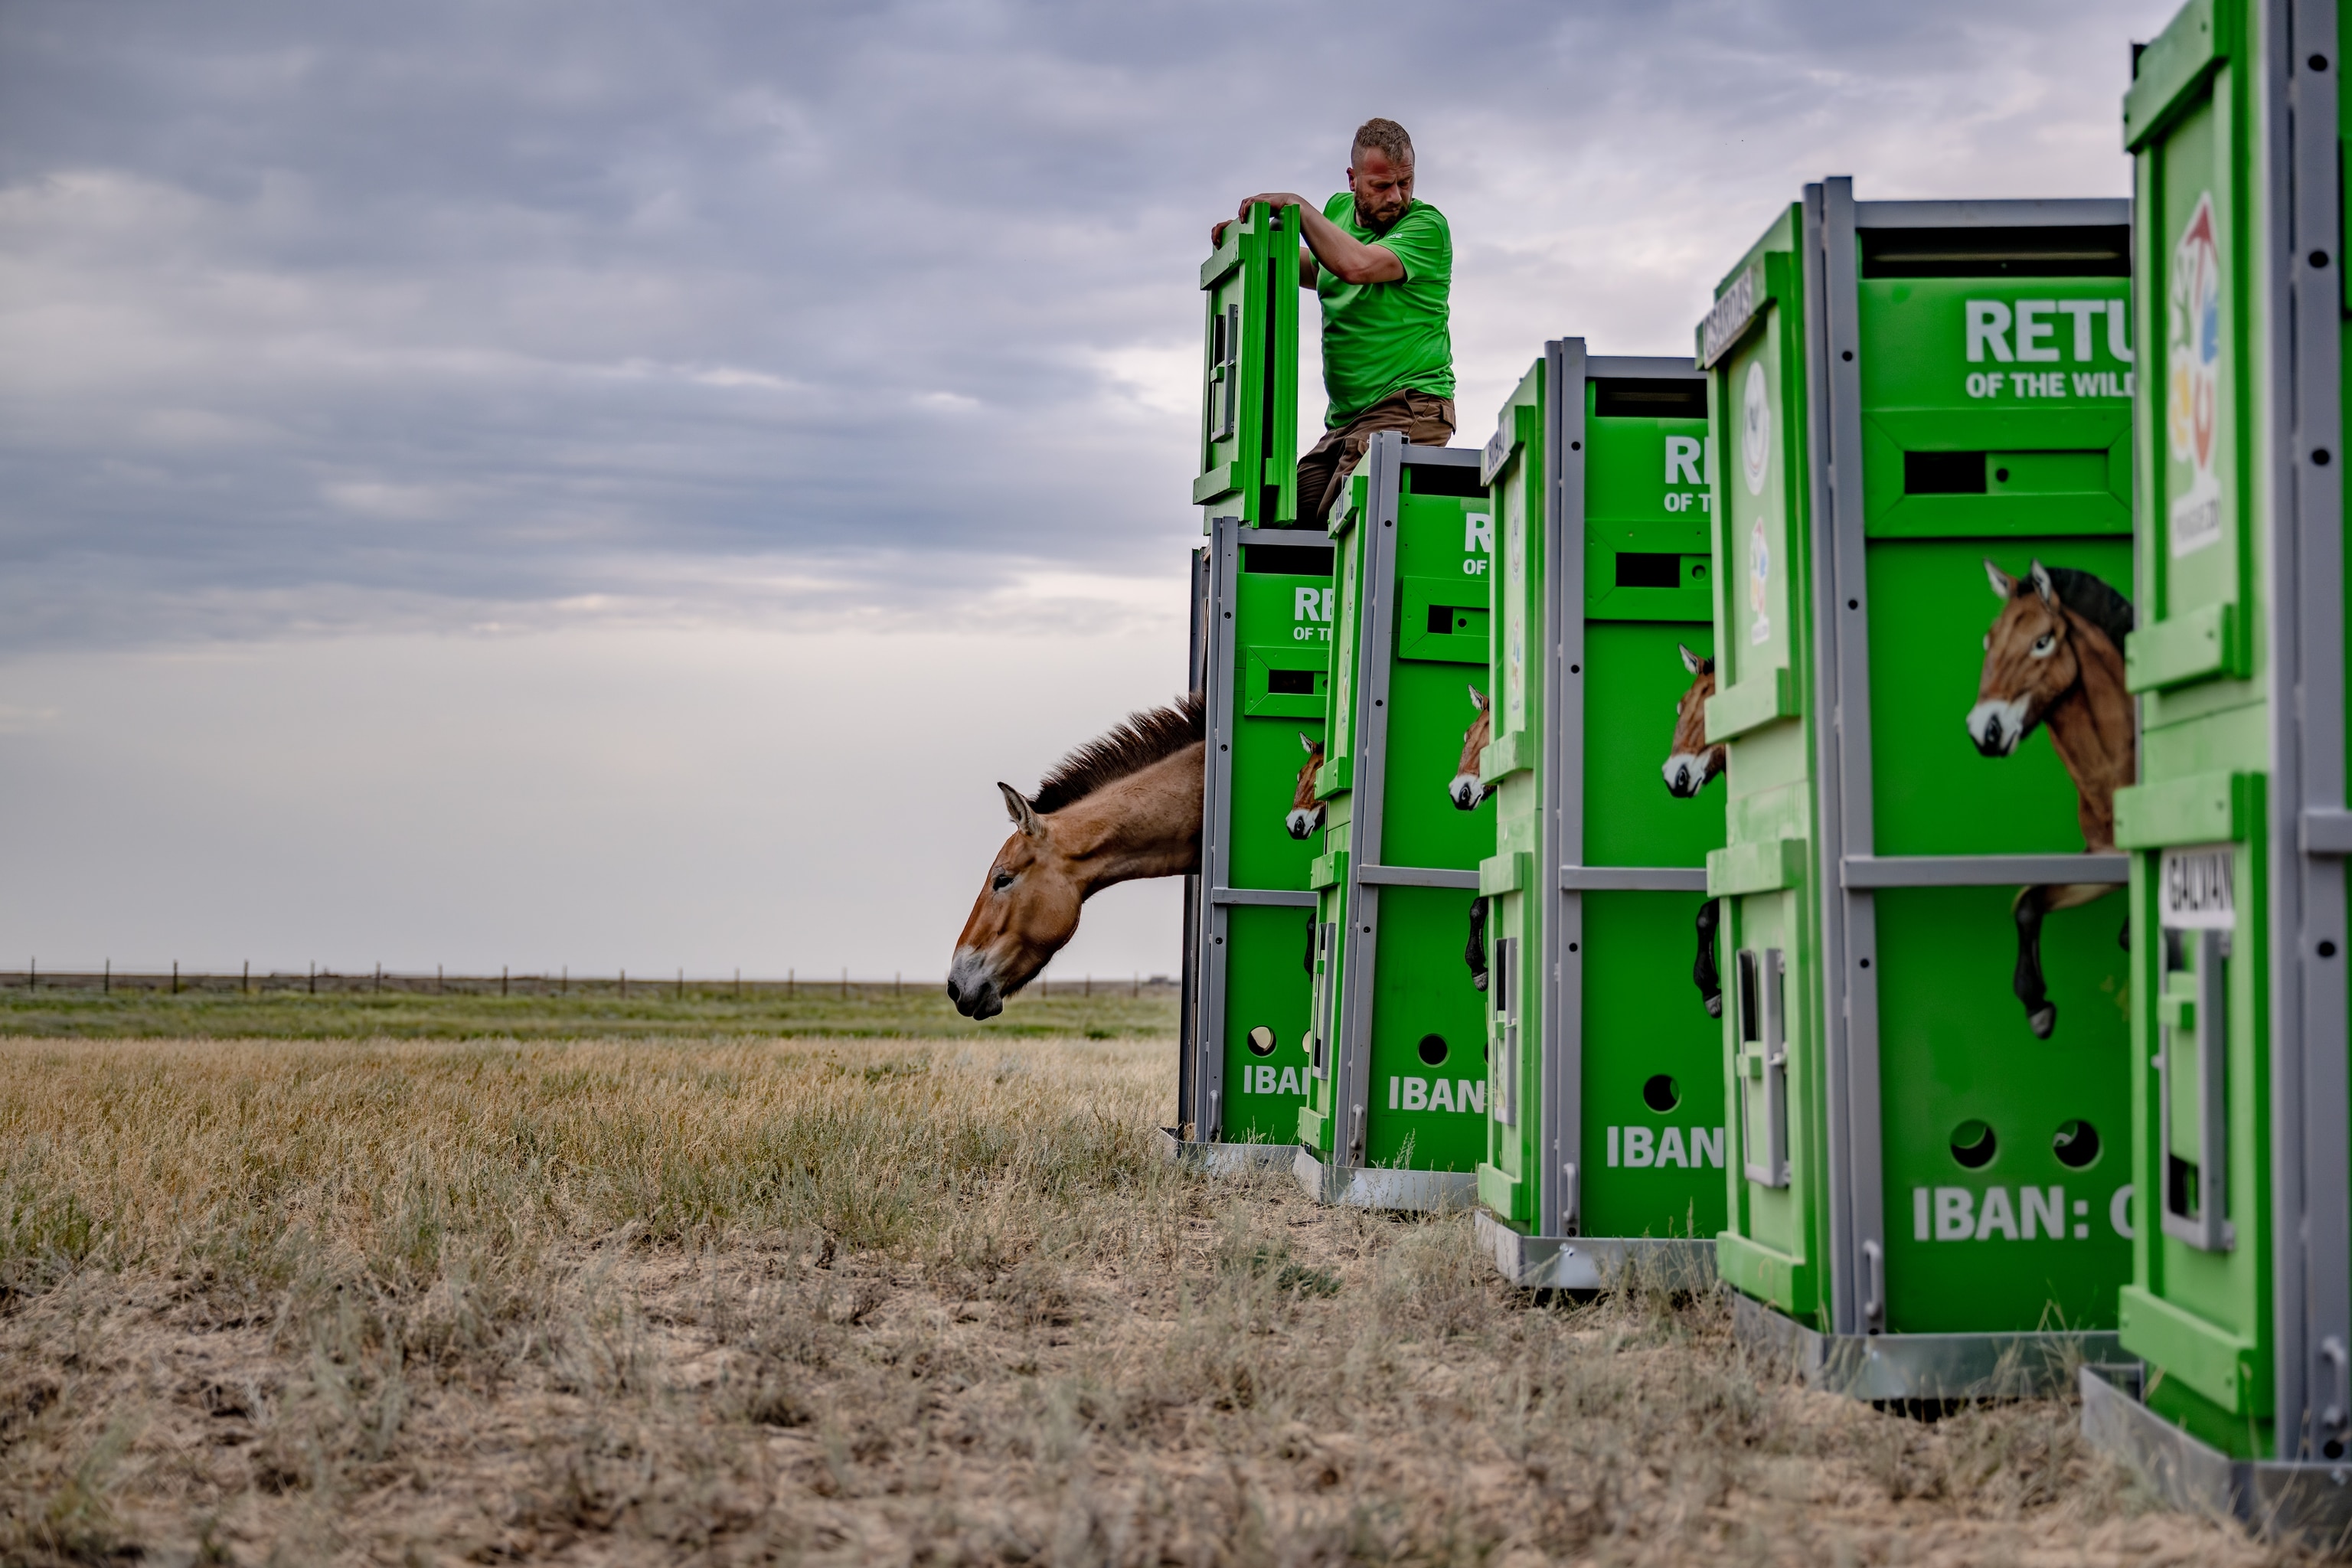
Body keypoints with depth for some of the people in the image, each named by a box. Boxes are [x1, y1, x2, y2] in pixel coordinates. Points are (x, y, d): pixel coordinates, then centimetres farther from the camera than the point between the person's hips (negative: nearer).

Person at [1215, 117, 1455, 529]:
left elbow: (1356, 265, -28)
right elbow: (1316, 271, 35)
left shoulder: (1426, 226, -10)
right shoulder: (1339, 210, 13)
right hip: (1344, 418, 8)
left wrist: (1297, 206, -18)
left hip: (1408, 406, -8)